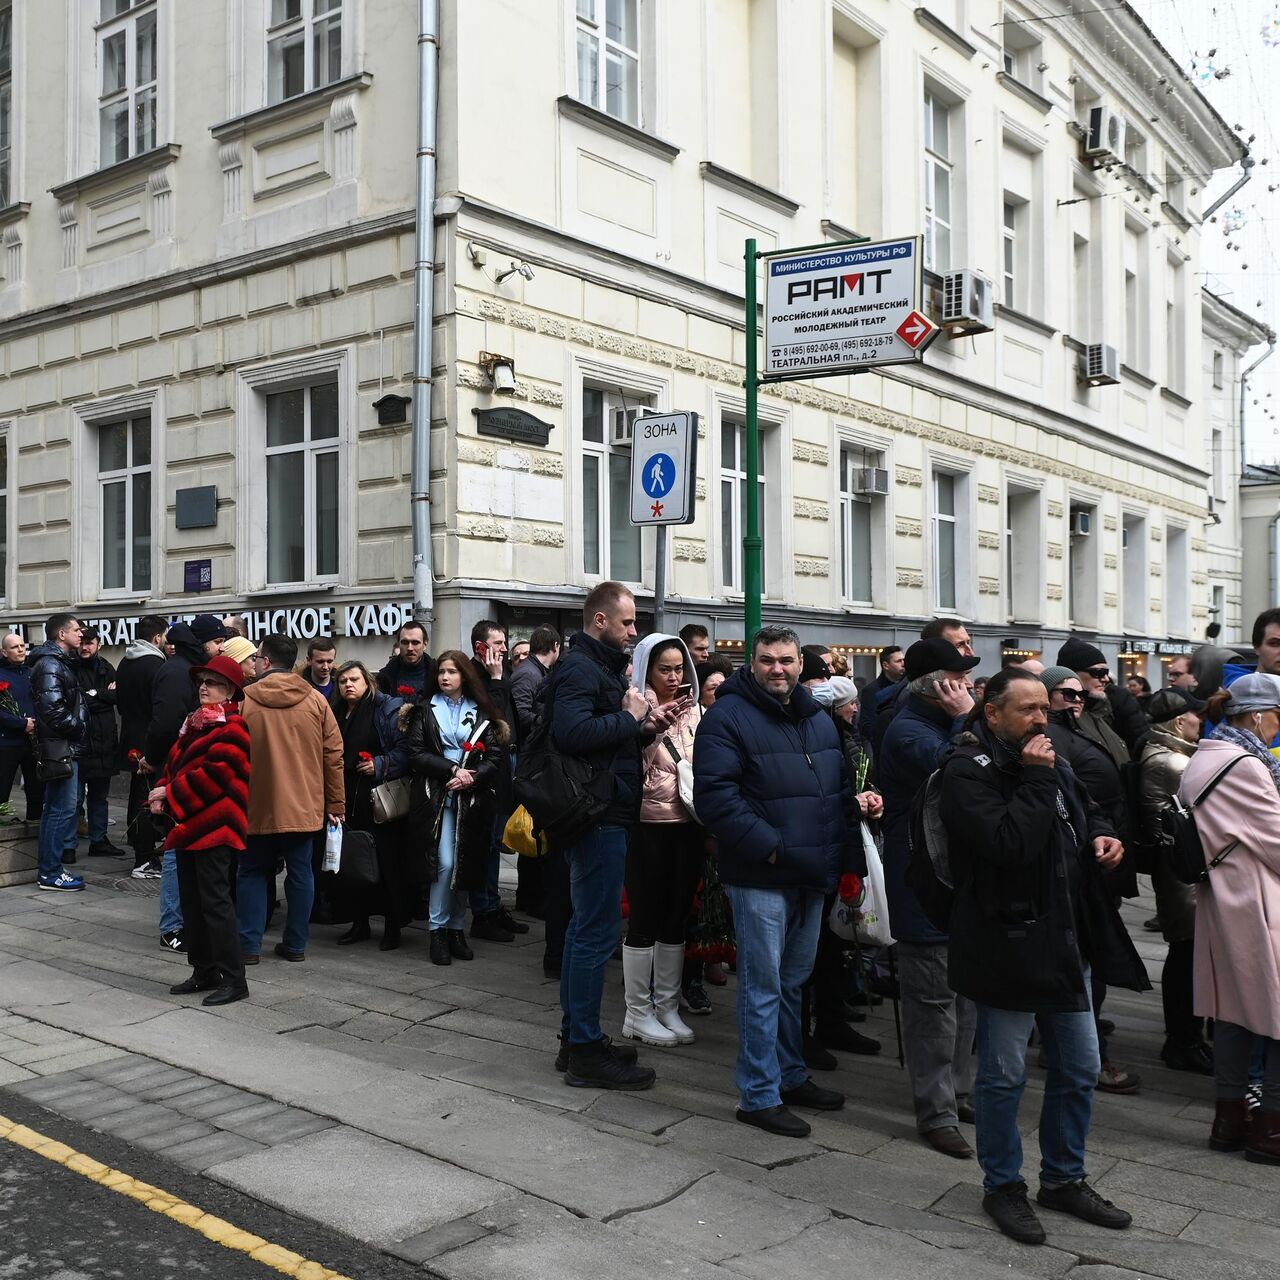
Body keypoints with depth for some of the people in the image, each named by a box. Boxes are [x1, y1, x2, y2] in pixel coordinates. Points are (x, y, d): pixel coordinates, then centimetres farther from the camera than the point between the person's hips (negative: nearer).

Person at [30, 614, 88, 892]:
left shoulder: (60, 662, 18)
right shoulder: (50, 665, -15)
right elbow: (53, 709, -24)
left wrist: (79, 724, 7)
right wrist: (79, 726, -13)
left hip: (65, 747, 11)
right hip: (60, 747, -11)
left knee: (55, 809, 14)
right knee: (62, 809, -8)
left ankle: (49, 869, 21)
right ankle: (50, 873, -3)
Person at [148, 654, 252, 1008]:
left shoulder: (233, 726, -11)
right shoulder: (195, 722, 17)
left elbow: (215, 773, -21)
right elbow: (174, 763, 16)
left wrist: (169, 792, -15)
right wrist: (161, 792, -4)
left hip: (214, 825, -10)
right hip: (188, 824, 10)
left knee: (214, 901, -9)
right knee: (191, 901, 14)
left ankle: (234, 979, -3)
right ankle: (204, 972, 23)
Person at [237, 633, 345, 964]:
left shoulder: (244, 700, -8)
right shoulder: (315, 700, -2)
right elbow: (334, 754, 0)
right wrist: (335, 802, 8)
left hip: (257, 806, -1)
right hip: (303, 806, 2)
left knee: (252, 872, 11)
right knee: (300, 872, 10)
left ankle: (248, 944, 11)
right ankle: (296, 944, 14)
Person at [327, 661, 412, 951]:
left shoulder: (388, 709, -3)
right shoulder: (335, 713, 15)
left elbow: (404, 749, -9)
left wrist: (381, 765, -19)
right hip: (346, 800, 6)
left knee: (387, 862, -3)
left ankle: (393, 927, 7)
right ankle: (359, 923, 20)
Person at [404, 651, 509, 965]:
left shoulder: (481, 713, 10)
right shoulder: (425, 710, 9)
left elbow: (497, 756, 2)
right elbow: (415, 753, -2)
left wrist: (471, 777, -14)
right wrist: (452, 770, -13)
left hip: (472, 799, 2)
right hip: (436, 797, -2)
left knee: (466, 865, 4)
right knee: (445, 863, -11)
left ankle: (456, 928, 17)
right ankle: (438, 931, 1)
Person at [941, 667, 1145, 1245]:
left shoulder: (1050, 762, 10)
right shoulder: (969, 771, -16)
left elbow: (1085, 811, 27)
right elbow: (1008, 845, -28)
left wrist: (1101, 833, 5)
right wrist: (1035, 780, -22)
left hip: (1065, 942, 9)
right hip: (1007, 946, -8)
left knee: (1079, 1069, 17)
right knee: (1003, 1076, 6)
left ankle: (1064, 1178, 34)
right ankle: (1002, 1186, 24)